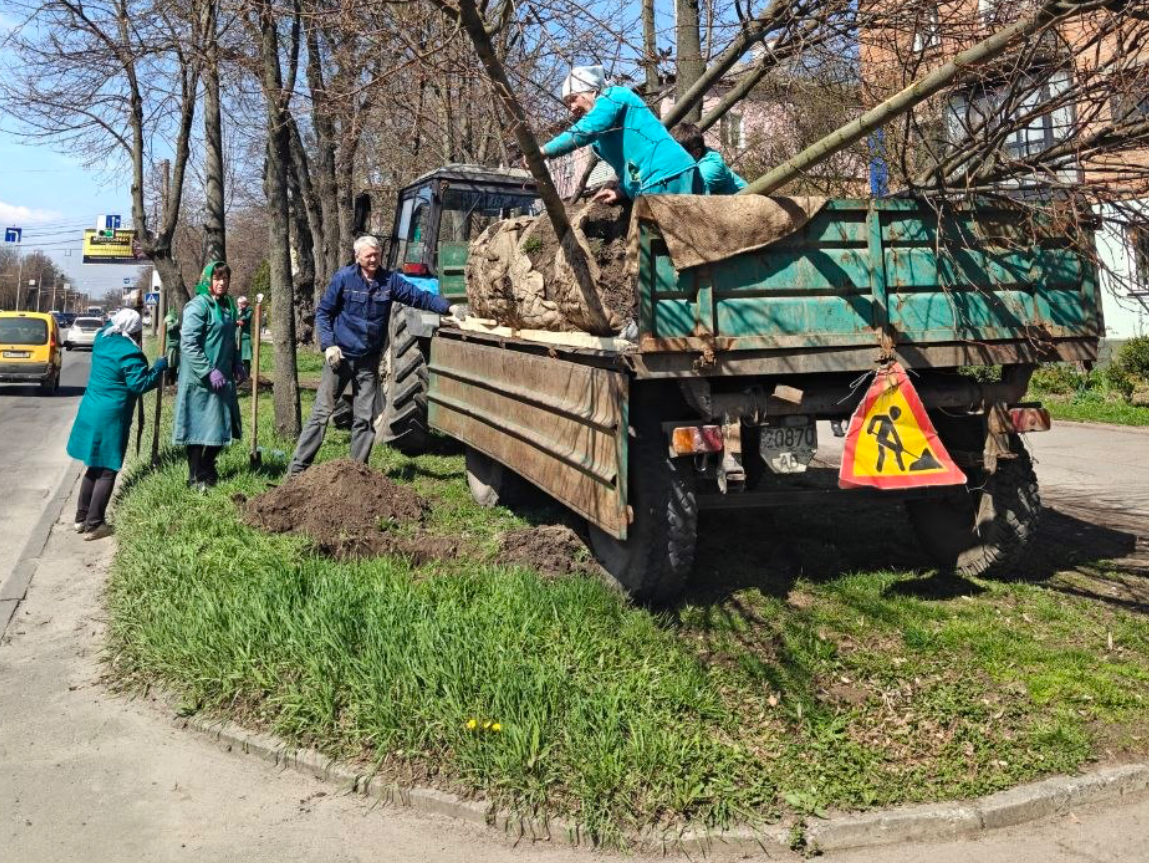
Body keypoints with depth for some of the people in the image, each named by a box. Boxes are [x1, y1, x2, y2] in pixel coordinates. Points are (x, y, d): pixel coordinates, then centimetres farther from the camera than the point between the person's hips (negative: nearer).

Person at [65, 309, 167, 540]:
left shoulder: (103, 340, 6)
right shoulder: (129, 353, -18)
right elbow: (140, 384, -19)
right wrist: (160, 367, -10)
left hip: (90, 412, 9)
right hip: (110, 417, -9)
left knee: (95, 467, 20)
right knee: (107, 471, 1)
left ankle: (82, 518, 26)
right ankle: (93, 525, 3)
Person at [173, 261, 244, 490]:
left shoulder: (228, 305, 11)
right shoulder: (198, 305, -13)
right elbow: (188, 343, -19)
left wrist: (237, 364, 11)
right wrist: (209, 371, -22)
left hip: (222, 377, 8)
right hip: (200, 378, -8)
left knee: (221, 425, 13)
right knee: (200, 426, 0)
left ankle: (208, 470, 28)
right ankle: (196, 478, 10)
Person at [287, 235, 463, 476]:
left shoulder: (389, 280, 1)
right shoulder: (343, 278, -6)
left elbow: (420, 296, -4)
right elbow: (323, 312, -2)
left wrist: (449, 307, -19)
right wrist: (328, 344, -13)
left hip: (369, 360, 3)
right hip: (340, 356, -3)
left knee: (364, 418, 7)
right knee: (321, 412, -3)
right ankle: (297, 469, 2)